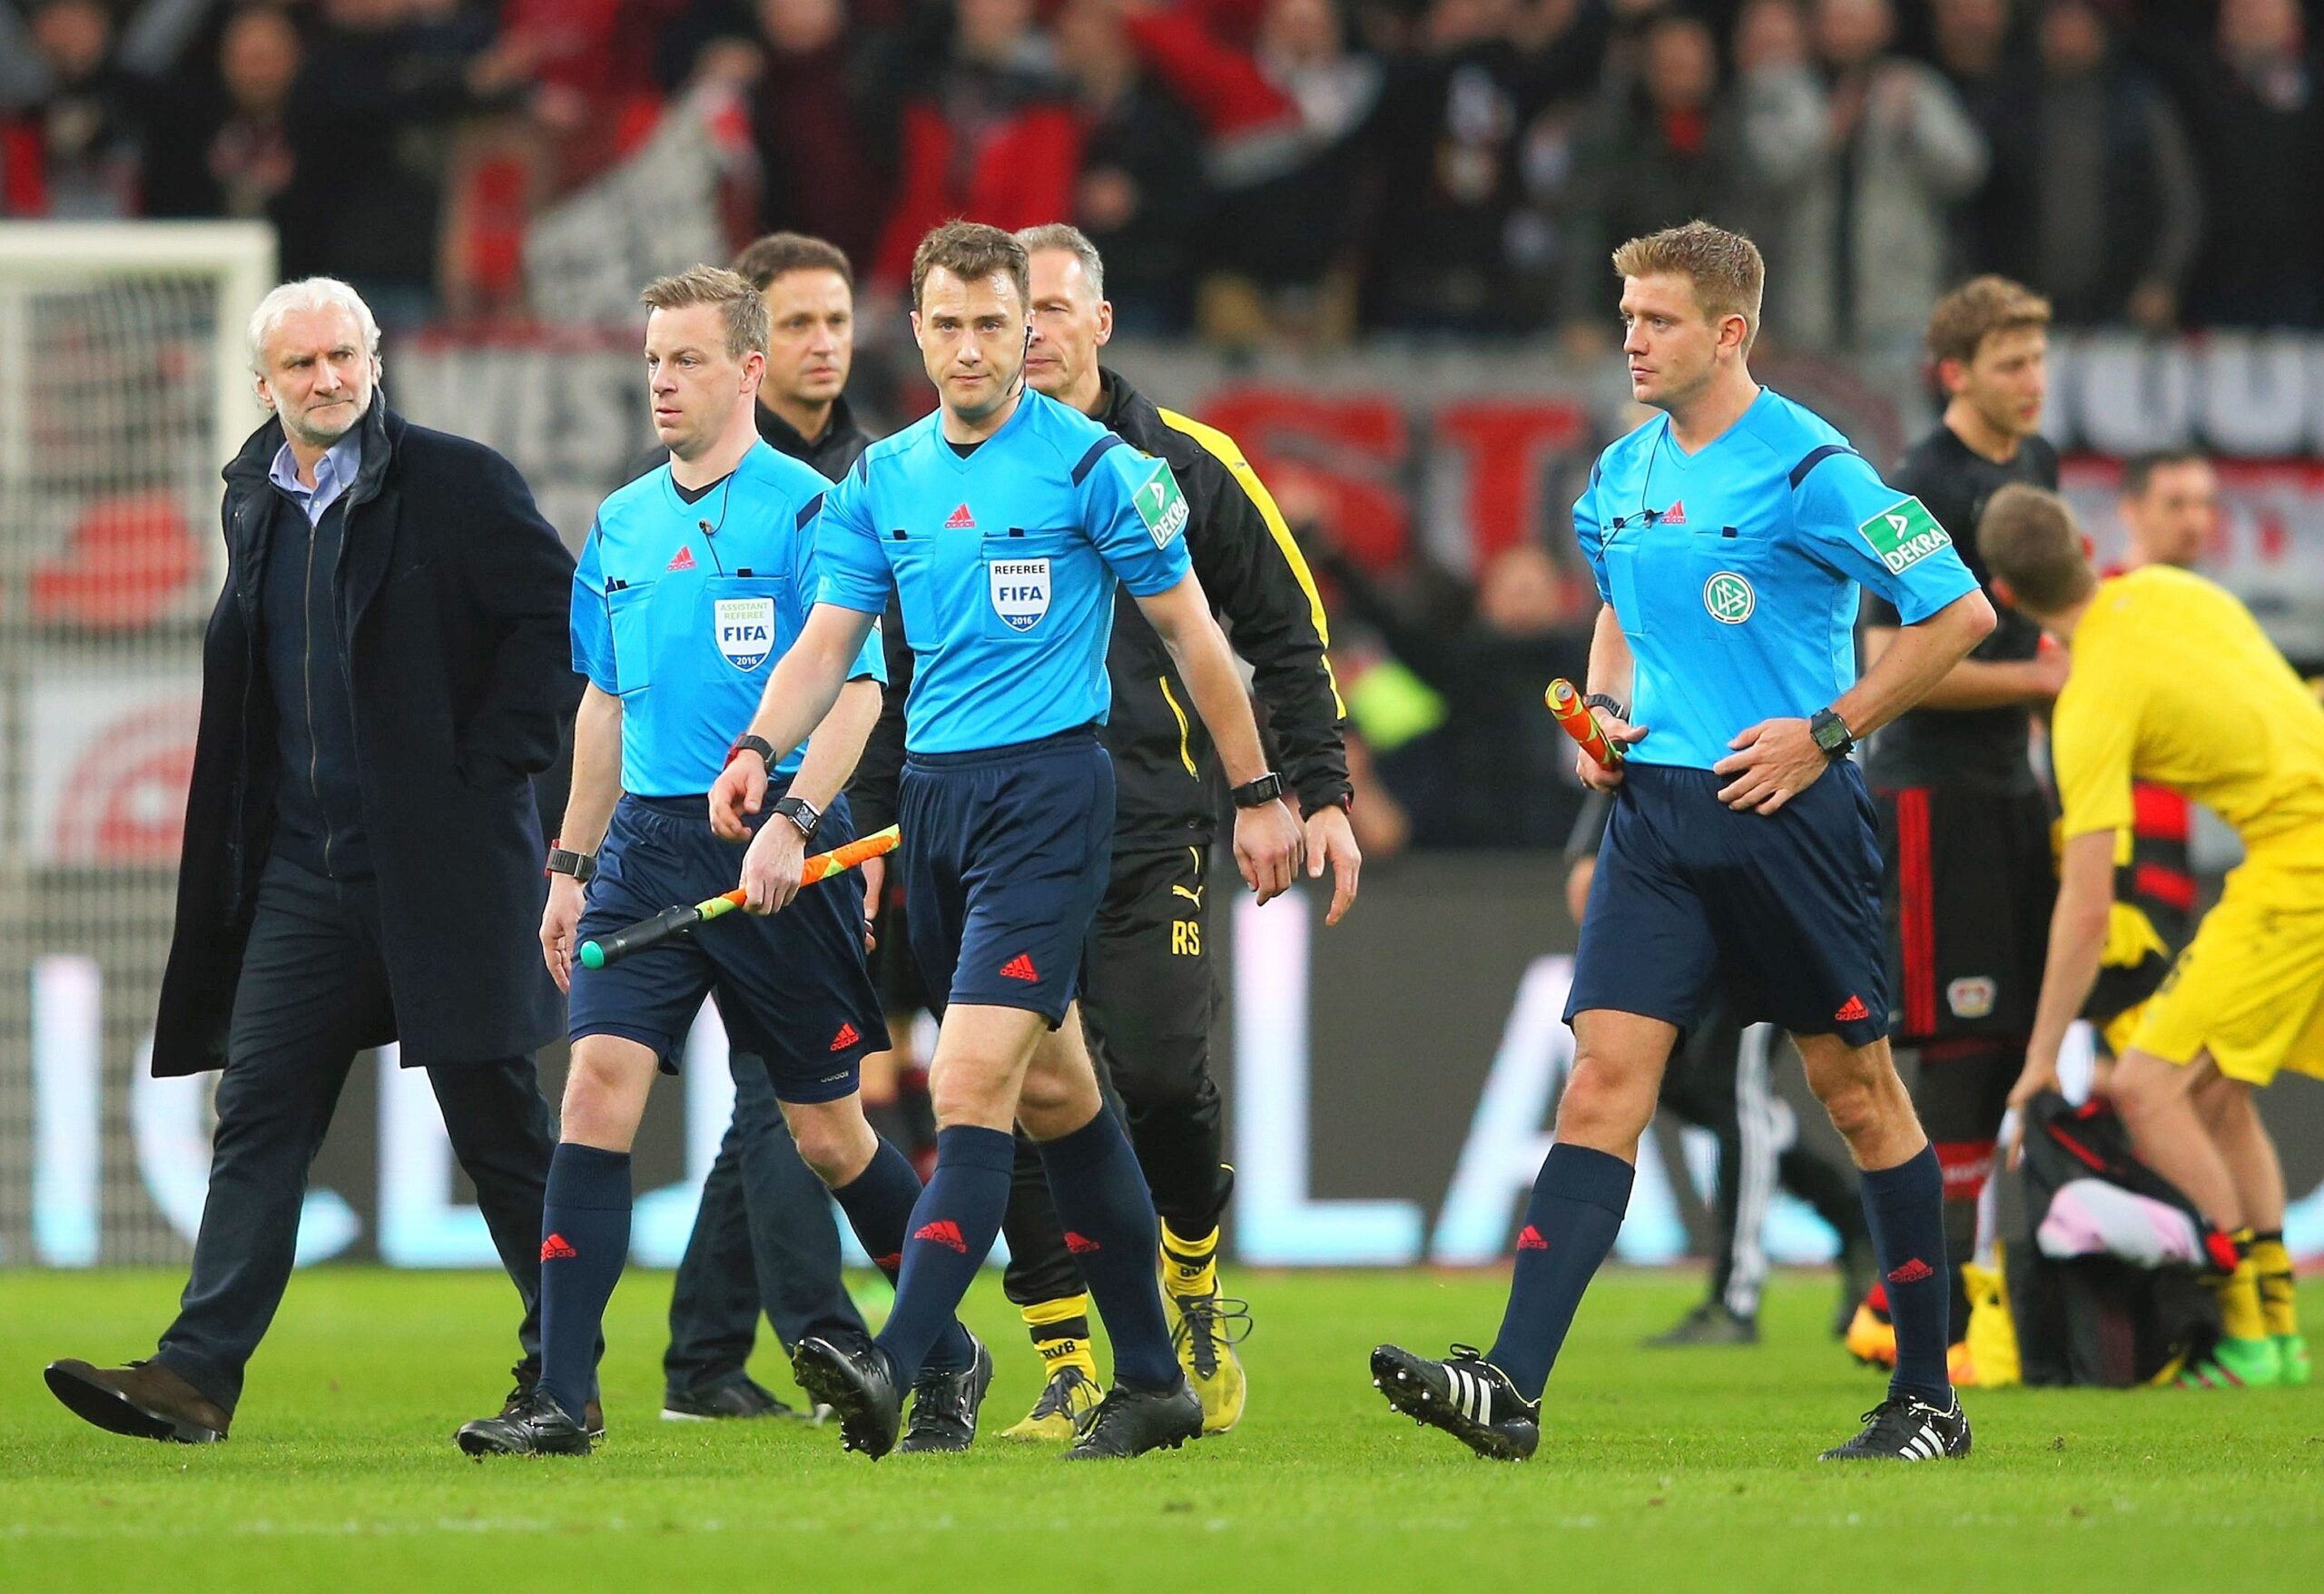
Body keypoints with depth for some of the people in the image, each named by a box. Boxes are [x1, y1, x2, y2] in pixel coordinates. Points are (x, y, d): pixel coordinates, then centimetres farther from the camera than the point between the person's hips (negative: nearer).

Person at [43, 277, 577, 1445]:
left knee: (495, 1117, 1)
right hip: (301, 866, 5)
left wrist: (492, 763, -11)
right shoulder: (254, 501, 12)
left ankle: (562, 1376, 11)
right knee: (259, 1109, -2)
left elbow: (560, 616, -8)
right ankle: (198, 1374, -5)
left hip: (439, 859, -5)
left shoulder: (459, 484, -7)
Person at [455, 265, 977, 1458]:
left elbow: (854, 689, -12)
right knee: (598, 1085, -10)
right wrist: (572, 865, 18)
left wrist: (792, 821, -25)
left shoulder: (802, 509, -6)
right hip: (645, 840, 5)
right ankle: (559, 1398, -12)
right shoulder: (621, 524, 13)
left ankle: (946, 1357, 25)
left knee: (826, 1132, 4)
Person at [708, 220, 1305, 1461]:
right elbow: (829, 639, 8)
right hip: (931, 799, 7)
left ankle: (893, 1371, -28)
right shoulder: (881, 481, 10)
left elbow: (1188, 629, 0)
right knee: (1054, 1094, 13)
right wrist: (761, 749, -11)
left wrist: (1256, 793, 3)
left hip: (1047, 790, -7)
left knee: (972, 1083, -18)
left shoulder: (1092, 467, -6)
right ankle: (1151, 1381, 22)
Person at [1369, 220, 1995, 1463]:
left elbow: (1960, 612, -11)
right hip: (1655, 806, 5)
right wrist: (1602, 710, 10)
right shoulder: (1622, 474, 10)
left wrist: (1828, 731, -12)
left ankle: (1929, 1398, 15)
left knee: (1857, 1092, 4)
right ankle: (1510, 1390, -15)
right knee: (1604, 1078, -6)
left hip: (1782, 810, -5)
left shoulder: (1808, 470, -11)